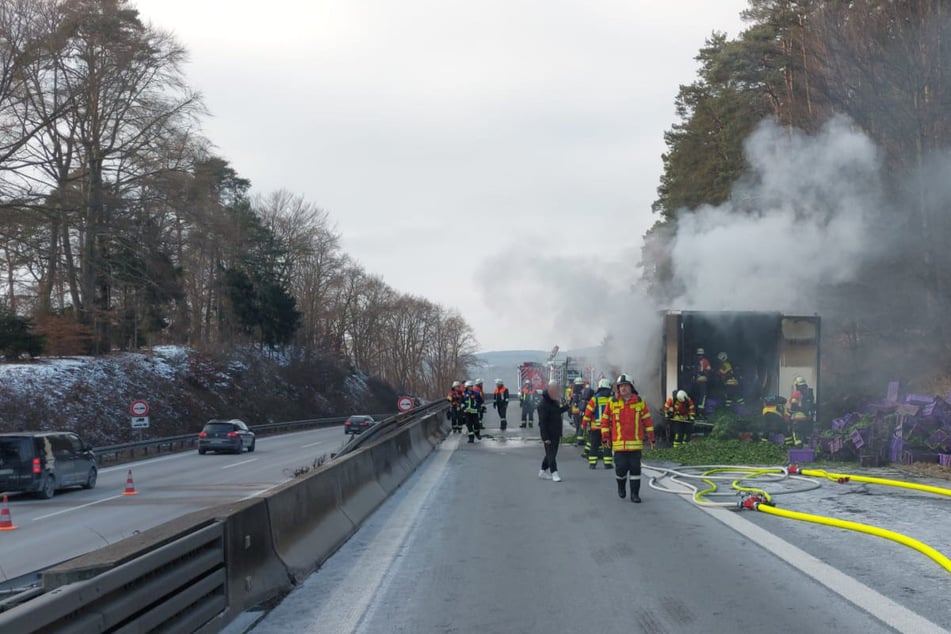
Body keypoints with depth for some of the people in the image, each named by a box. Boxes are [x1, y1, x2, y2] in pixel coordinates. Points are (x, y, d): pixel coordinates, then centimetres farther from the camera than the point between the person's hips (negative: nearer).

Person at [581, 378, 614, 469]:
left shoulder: (594, 398, -5)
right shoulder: (612, 399, -1)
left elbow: (588, 412, -5)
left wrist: (584, 424, 1)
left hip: (595, 426, -1)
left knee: (594, 445, 7)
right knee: (607, 445, 7)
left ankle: (592, 463, 4)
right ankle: (608, 463, 3)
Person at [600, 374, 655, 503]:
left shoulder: (640, 402, 3)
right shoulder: (612, 403, 1)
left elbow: (647, 420, 8)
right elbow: (605, 420, 7)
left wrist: (650, 437, 7)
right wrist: (606, 437, 4)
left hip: (635, 443, 0)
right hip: (618, 443, 0)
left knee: (635, 468, 2)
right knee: (621, 467, -1)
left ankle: (635, 493, 11)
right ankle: (621, 487, 28)